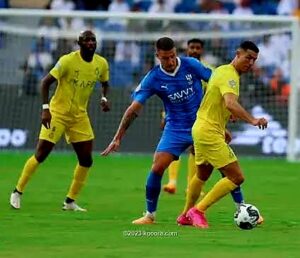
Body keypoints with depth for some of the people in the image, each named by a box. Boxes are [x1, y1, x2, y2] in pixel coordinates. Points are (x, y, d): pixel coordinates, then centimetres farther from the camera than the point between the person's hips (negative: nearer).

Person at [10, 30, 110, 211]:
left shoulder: (101, 63, -2)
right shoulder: (68, 61, -18)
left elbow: (105, 83, 18)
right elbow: (46, 82, -16)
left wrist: (104, 98, -3)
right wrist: (45, 108, -23)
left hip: (79, 115, 5)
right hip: (58, 113, -5)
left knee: (86, 160, -1)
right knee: (41, 155, -7)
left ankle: (70, 201, 12)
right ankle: (18, 192, 9)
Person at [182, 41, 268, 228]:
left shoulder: (223, 71, 14)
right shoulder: (229, 75, -18)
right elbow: (230, 103, -36)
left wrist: (222, 129, 27)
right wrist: (252, 120, -47)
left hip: (202, 130, 11)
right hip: (210, 133, -11)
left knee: (202, 176, 26)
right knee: (237, 177, -12)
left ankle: (186, 216, 39)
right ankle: (198, 211, -8)